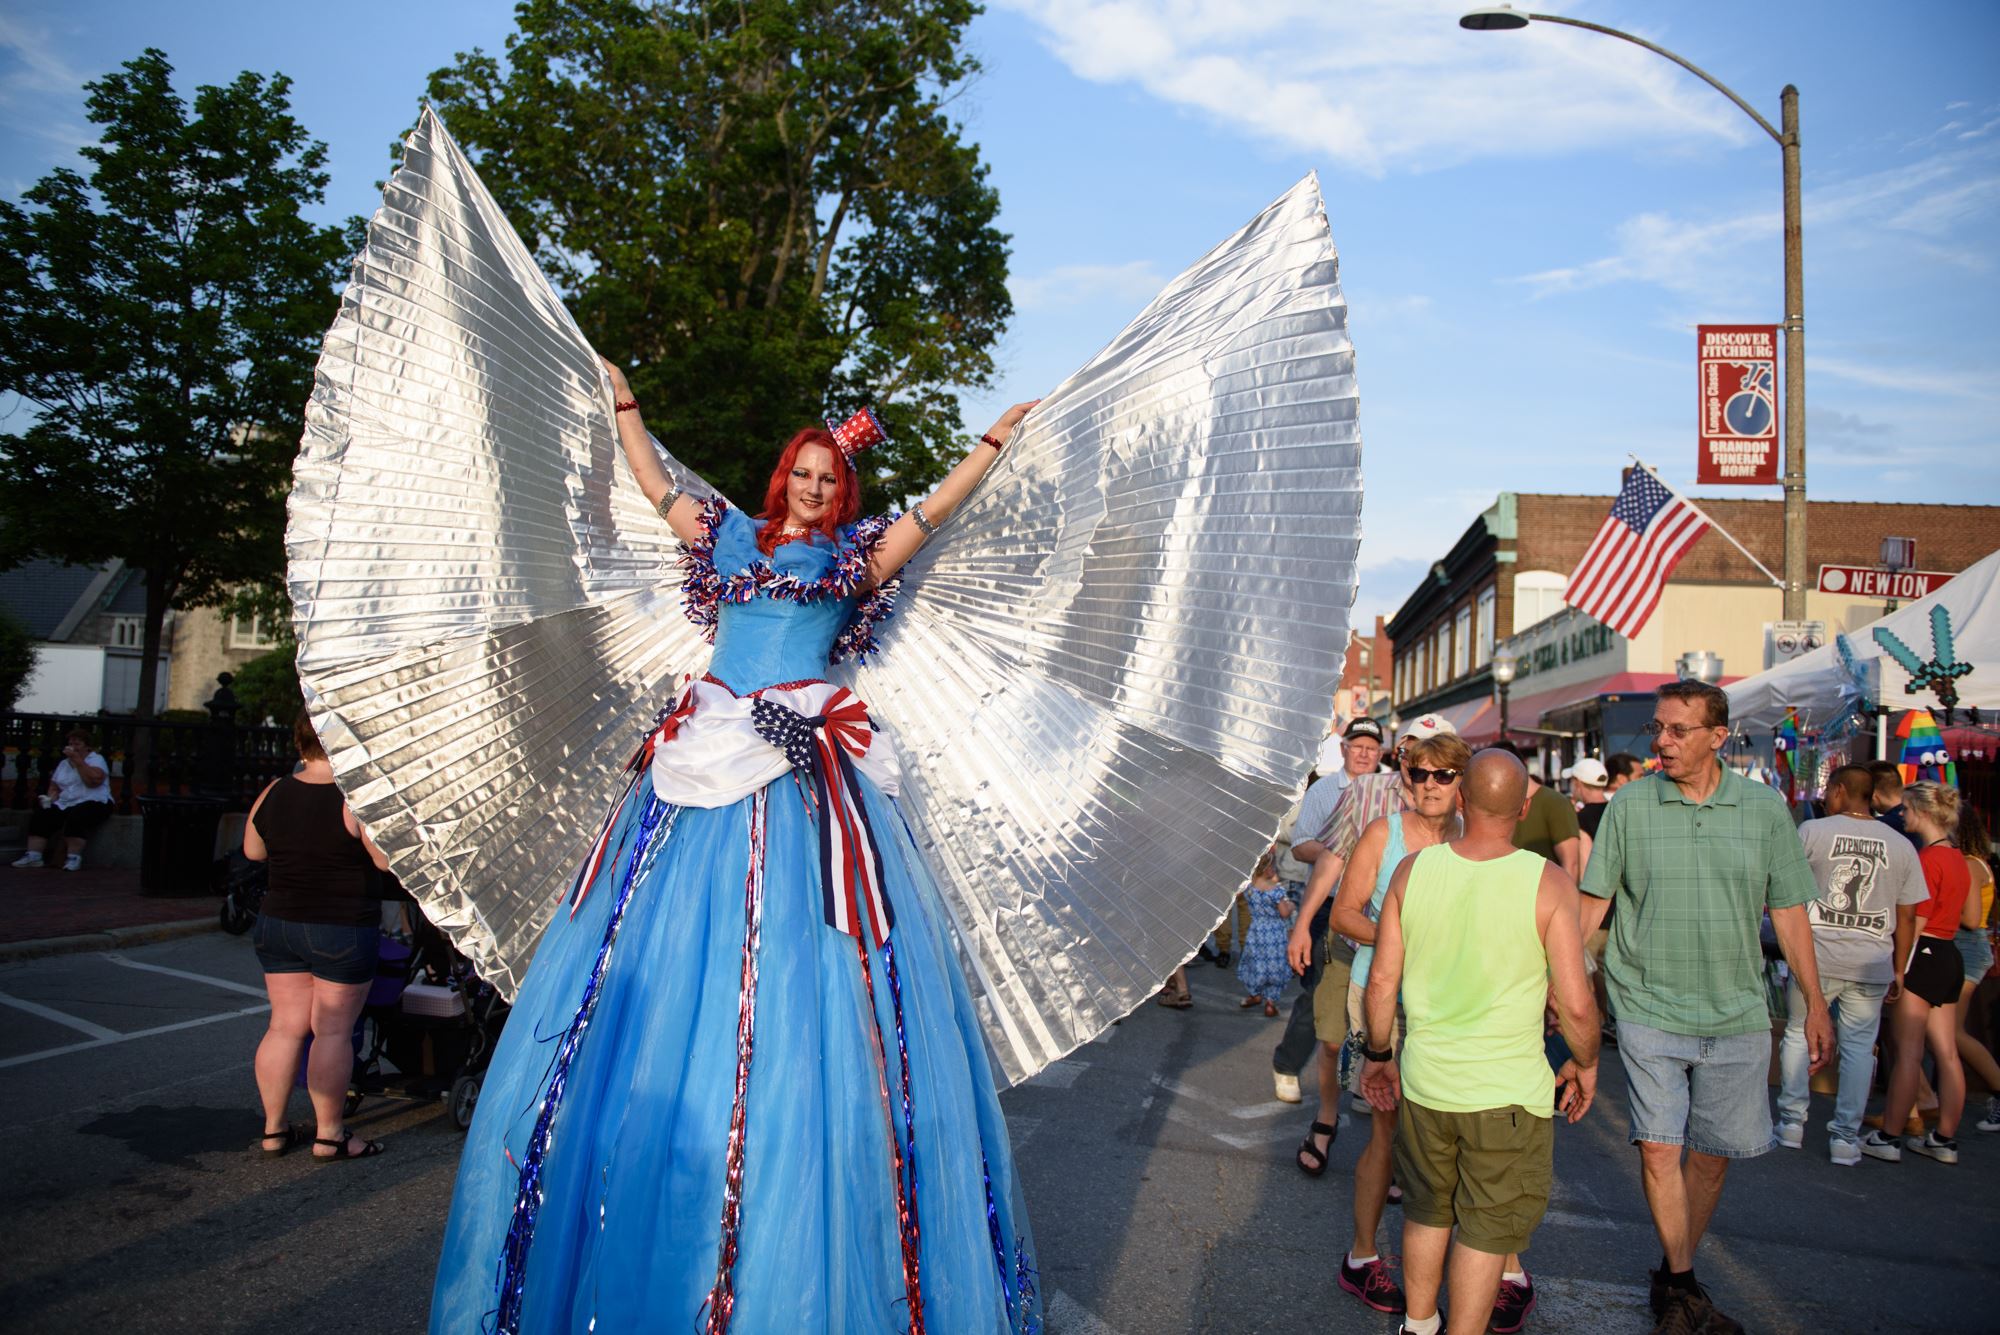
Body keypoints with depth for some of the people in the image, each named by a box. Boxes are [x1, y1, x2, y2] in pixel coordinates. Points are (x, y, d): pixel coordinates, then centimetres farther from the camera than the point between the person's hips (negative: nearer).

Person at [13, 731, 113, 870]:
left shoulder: (96, 759, 0)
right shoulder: (63, 764, 19)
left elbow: (94, 781, -20)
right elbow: (54, 788, 20)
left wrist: (77, 759, -18)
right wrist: (50, 798, -4)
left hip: (93, 803, -6)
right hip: (65, 804, 6)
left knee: (75, 817, -36)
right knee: (40, 816, -17)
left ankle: (74, 858, -33)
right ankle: (33, 855, -19)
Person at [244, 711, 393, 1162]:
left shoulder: (273, 794, 2)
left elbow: (253, 851, 14)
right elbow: (388, 859, -12)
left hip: (277, 925, 6)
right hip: (343, 932, -6)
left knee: (286, 1026, 13)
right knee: (333, 1031, 2)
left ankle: (273, 1130, 21)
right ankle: (329, 1136, 9)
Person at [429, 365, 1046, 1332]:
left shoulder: (854, 557, 15)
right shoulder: (731, 535, 20)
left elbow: (936, 507, 17)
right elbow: (653, 482, 30)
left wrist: (997, 440, 21)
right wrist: (623, 403, 38)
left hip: (808, 770, -2)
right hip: (710, 748, 3)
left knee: (798, 982, -9)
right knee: (669, 949, -2)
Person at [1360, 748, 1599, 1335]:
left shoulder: (1412, 870, -7)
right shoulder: (1548, 882, -15)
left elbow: (1382, 981, -2)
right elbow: (1576, 1004, -14)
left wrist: (1378, 1054, 14)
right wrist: (1585, 1064, 5)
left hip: (1424, 1084, 4)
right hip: (1509, 1090, -3)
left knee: (1427, 1211, 23)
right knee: (1488, 1228, 13)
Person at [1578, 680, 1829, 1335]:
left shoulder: (1765, 807, 1)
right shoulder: (1629, 805, -3)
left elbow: (1788, 912, 7)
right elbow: (1593, 901, 2)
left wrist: (1815, 1003, 8)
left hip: (1736, 1016, 2)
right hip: (1649, 1010, -2)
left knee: (1712, 1153, 11)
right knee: (1659, 1150, -4)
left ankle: (1674, 1275, 30)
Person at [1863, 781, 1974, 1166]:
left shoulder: (1928, 858, -16)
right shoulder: (1958, 859, 13)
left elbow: (1916, 922, -18)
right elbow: (1965, 916, 18)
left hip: (1922, 956, -9)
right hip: (1949, 957, 9)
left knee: (1908, 1051, -5)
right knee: (1946, 1053, 11)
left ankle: (1887, 1138, 0)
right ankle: (1945, 1139, 17)